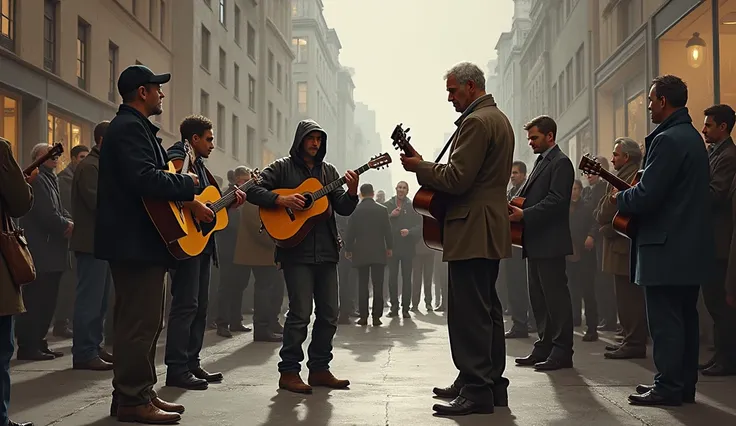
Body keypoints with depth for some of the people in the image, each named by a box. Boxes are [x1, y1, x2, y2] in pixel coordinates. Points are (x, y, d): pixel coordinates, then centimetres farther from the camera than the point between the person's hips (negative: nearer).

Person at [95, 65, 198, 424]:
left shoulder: (135, 128, 21)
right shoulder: (129, 127, -13)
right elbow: (144, 178, -26)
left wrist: (190, 202, 12)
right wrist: (187, 184, -12)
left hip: (141, 240, 11)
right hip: (135, 242, -11)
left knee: (145, 321, 15)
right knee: (140, 322, -9)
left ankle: (139, 393, 22)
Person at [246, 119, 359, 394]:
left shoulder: (328, 171, 16)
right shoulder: (282, 167, 4)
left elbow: (343, 209, 11)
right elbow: (253, 191, -5)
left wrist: (352, 192, -9)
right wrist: (281, 199, -18)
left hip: (326, 251, 6)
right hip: (296, 250, -6)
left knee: (329, 313, 7)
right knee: (301, 312, -9)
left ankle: (319, 369, 18)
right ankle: (289, 372, 1)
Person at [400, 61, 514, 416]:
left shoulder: (476, 122, -15)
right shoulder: (499, 119, 19)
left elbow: (456, 179, -21)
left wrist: (419, 167, -7)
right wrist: (429, 168, 17)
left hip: (472, 230, -11)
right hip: (491, 230, 11)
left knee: (469, 312, -9)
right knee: (488, 309, 14)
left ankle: (476, 390, -8)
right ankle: (492, 383, 21)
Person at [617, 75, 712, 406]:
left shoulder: (667, 140, -17)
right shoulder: (692, 137, 15)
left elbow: (646, 197, -22)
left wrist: (620, 197, -3)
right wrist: (634, 191, 15)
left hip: (666, 248, -10)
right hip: (691, 247, 10)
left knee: (665, 320, -5)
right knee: (685, 317, 13)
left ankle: (668, 388, -1)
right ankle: (684, 384, 20)